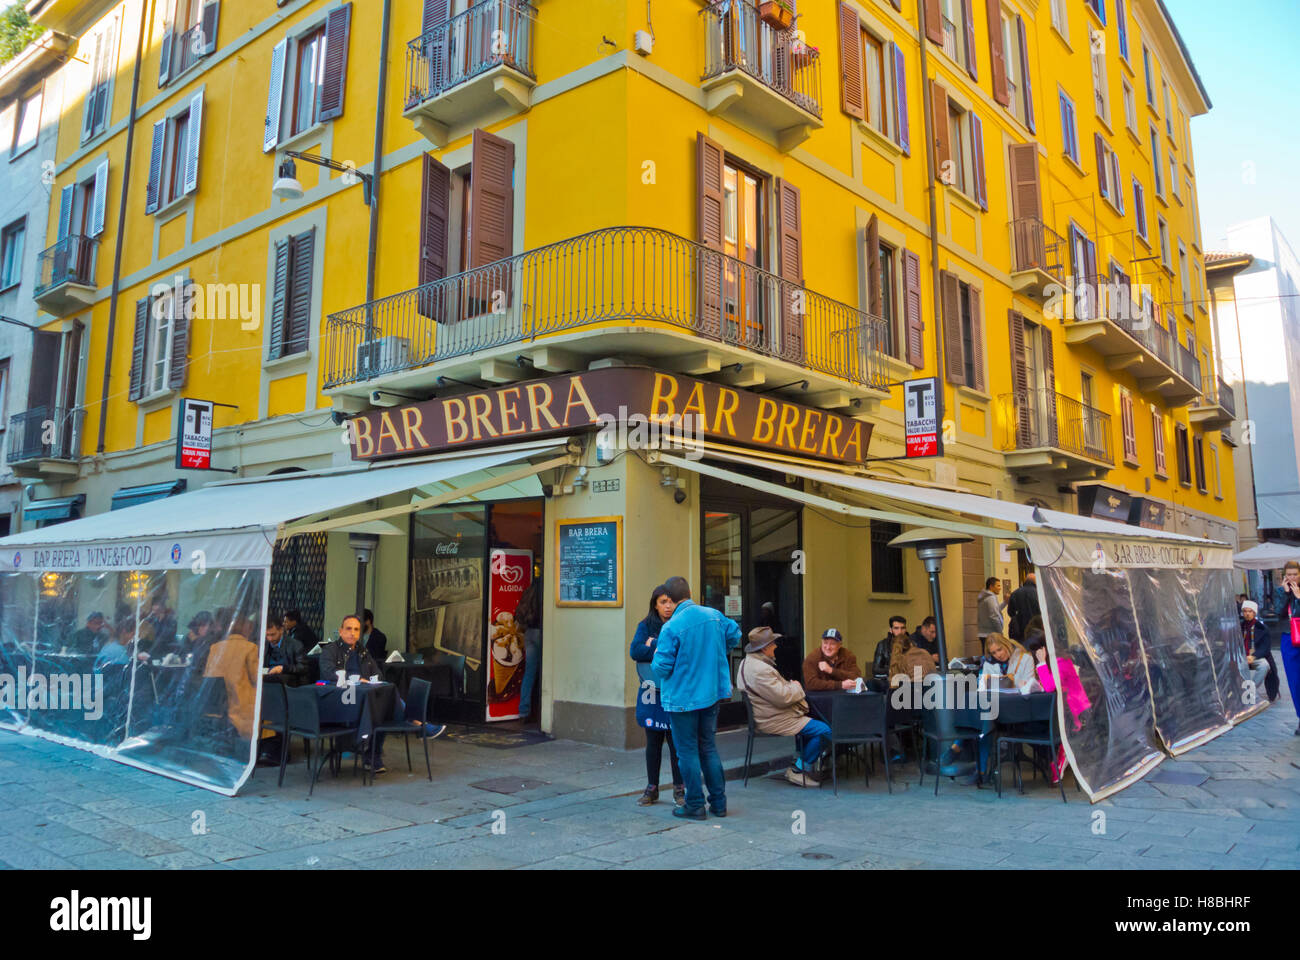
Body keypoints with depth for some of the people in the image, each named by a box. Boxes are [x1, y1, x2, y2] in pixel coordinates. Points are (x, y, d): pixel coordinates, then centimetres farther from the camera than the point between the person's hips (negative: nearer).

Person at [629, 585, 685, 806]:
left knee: (676, 742, 1)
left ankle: (679, 790, 13)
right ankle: (652, 789, 19)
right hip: (651, 694, 1)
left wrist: (654, 645, -12)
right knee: (653, 743, 9)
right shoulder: (645, 627, 6)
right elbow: (635, 651, -9)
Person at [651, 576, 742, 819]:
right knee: (708, 747, 18)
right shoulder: (714, 615, -2)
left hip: (683, 698, -6)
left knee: (688, 751, 7)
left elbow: (662, 667, -18)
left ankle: (695, 805, 14)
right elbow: (735, 636, 13)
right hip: (712, 693, 6)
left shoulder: (671, 628, -20)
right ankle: (718, 803, 23)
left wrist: (656, 655, 3)